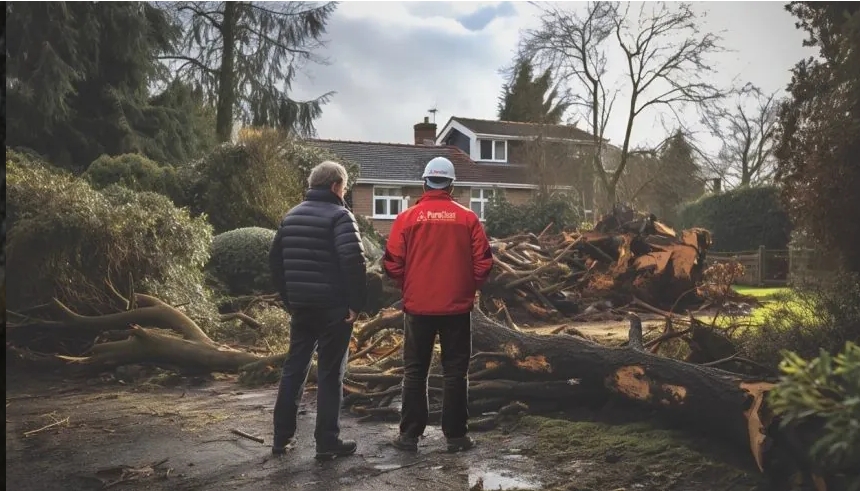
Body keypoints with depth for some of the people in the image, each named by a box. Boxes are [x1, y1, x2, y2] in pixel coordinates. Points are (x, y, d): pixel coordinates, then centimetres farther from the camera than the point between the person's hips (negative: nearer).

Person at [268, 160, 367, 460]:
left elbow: (275, 259, 16)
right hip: (333, 307, -6)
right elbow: (354, 261, -23)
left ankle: (282, 438, 20)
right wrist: (356, 303, -15)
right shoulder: (339, 216, -10)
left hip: (301, 306, 6)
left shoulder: (292, 216, 12)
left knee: (294, 368, 15)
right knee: (330, 373, 2)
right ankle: (327, 443, 7)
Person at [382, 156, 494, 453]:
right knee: (455, 373, 10)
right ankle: (456, 436, 15)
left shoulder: (407, 218, -5)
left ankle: (409, 435, 15)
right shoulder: (467, 218, -3)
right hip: (457, 307, 0)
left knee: (415, 373, 12)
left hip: (418, 307, 0)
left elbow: (392, 264, -5)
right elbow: (483, 263, -4)